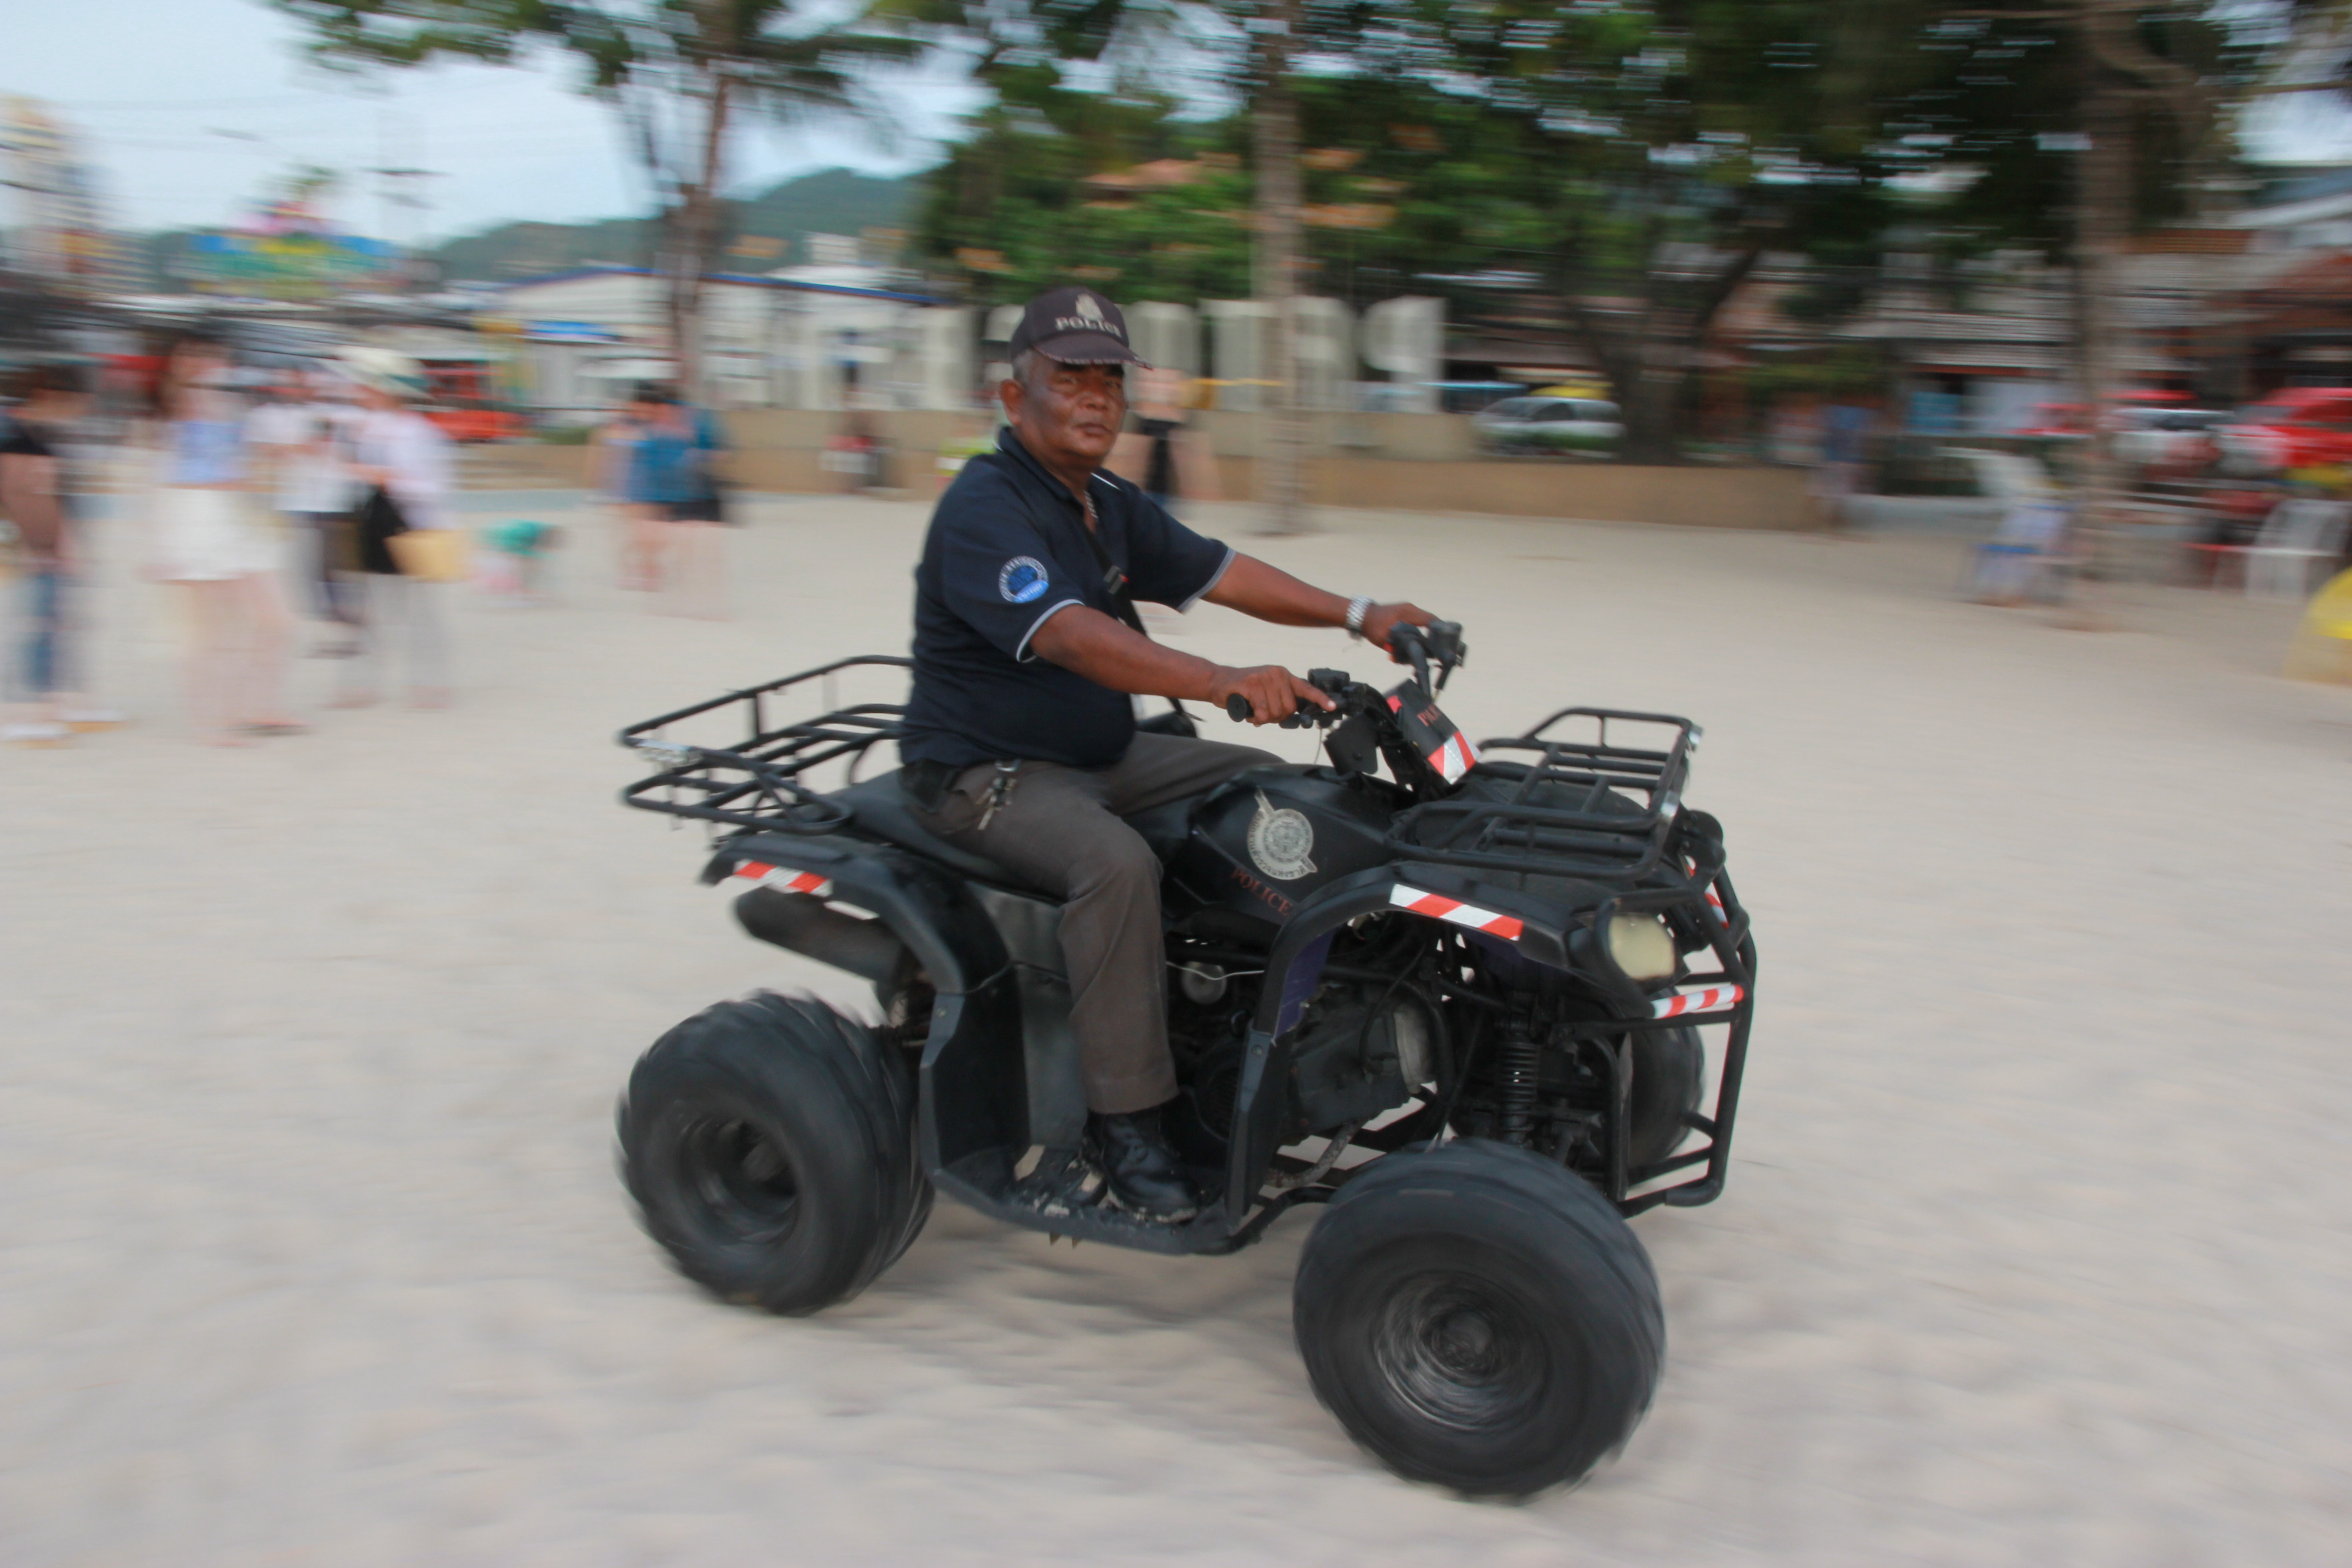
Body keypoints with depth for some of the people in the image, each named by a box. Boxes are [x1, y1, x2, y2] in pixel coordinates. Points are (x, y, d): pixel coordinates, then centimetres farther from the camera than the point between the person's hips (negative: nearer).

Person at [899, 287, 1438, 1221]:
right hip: (986, 773, -9)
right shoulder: (985, 510, -20)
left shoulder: (1111, 508, 10)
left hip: (1097, 757, 9)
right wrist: (1221, 682, -47)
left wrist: (1358, 615, -7)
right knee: (1114, 862, -35)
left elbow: (1216, 573, 5)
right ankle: (1124, 1118, -23)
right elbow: (1069, 634, -35)